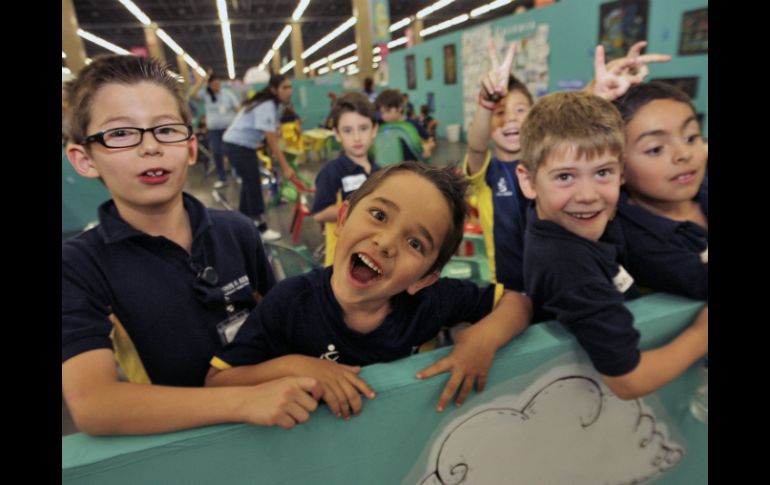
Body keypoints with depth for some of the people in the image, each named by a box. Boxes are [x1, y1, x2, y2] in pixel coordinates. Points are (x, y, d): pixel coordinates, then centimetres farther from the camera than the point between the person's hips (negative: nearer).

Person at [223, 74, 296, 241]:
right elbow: (272, 142, -28)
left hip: (245, 145, 10)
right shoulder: (266, 107, -25)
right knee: (254, 185, -7)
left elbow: (273, 136, 1)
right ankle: (261, 229, 1)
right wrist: (285, 167, -27)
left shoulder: (273, 104, 6)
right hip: (237, 145, -10)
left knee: (249, 182, 18)